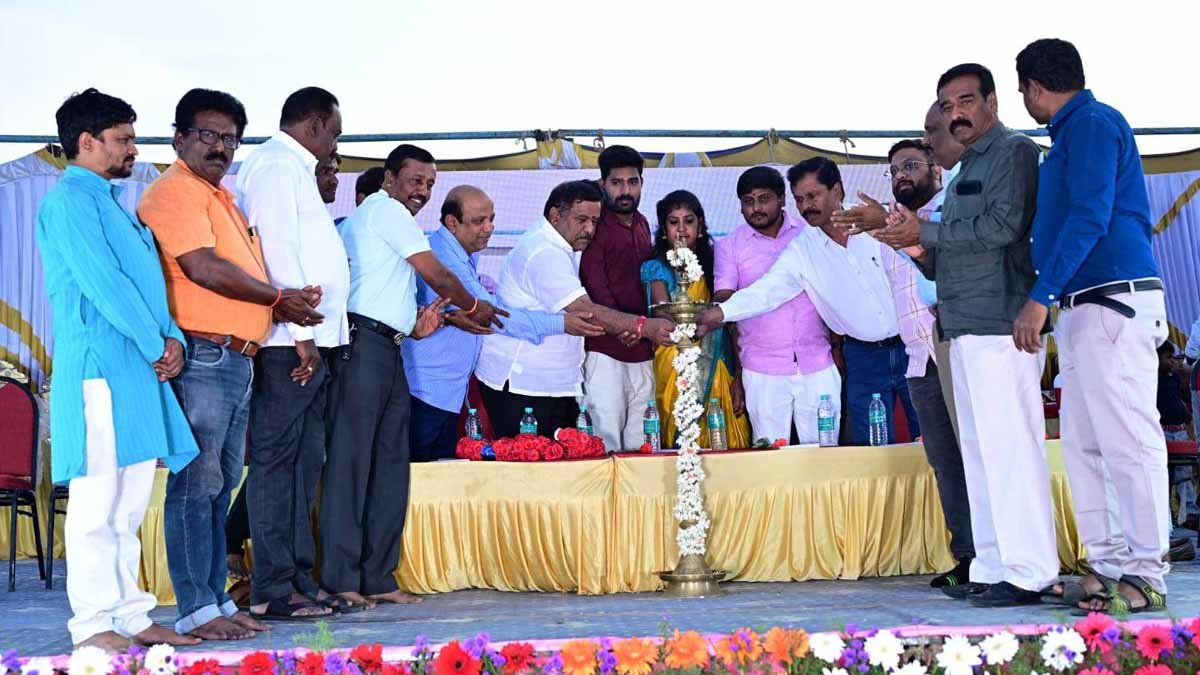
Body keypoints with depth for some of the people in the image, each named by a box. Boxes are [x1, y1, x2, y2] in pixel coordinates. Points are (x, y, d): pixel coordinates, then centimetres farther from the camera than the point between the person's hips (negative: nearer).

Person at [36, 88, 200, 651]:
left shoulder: (111, 203, 22)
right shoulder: (69, 200, -6)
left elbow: (148, 282, 19)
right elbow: (104, 284, -15)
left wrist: (172, 337, 2)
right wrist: (156, 347, -8)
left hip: (139, 368, 9)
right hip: (100, 366, -9)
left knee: (130, 503, 10)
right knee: (98, 502, -6)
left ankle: (131, 616, 16)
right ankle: (92, 625, 0)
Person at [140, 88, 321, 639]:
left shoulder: (220, 196, 23)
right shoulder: (176, 191, -7)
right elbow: (202, 267, -18)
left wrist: (281, 305, 7)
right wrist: (280, 298, -9)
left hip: (237, 360, 10)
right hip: (202, 356, -10)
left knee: (222, 485, 12)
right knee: (197, 485, -7)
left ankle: (216, 599, 19)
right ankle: (195, 610, -2)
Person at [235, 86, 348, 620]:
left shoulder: (293, 170, 23)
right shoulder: (275, 166, -7)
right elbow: (278, 253, -17)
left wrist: (316, 333, 15)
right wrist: (303, 332, -19)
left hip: (310, 339, 10)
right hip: (290, 342, -10)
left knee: (304, 462, 12)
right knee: (277, 461, -6)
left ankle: (298, 579, 18)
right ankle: (271, 589, -1)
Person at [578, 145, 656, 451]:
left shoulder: (642, 225, 16)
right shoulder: (595, 227, -6)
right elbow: (596, 290, -12)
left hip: (641, 350, 7)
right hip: (605, 348, -6)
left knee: (639, 439, 8)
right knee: (607, 436, -9)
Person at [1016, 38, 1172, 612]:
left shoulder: (1091, 124, -8)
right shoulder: (1072, 132, 22)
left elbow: (1089, 219, -18)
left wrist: (1040, 298, -20)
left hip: (1113, 302, -10)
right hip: (1082, 307, 10)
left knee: (1128, 441, -8)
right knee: (1083, 445, 9)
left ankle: (1145, 575, -5)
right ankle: (1107, 566, 13)